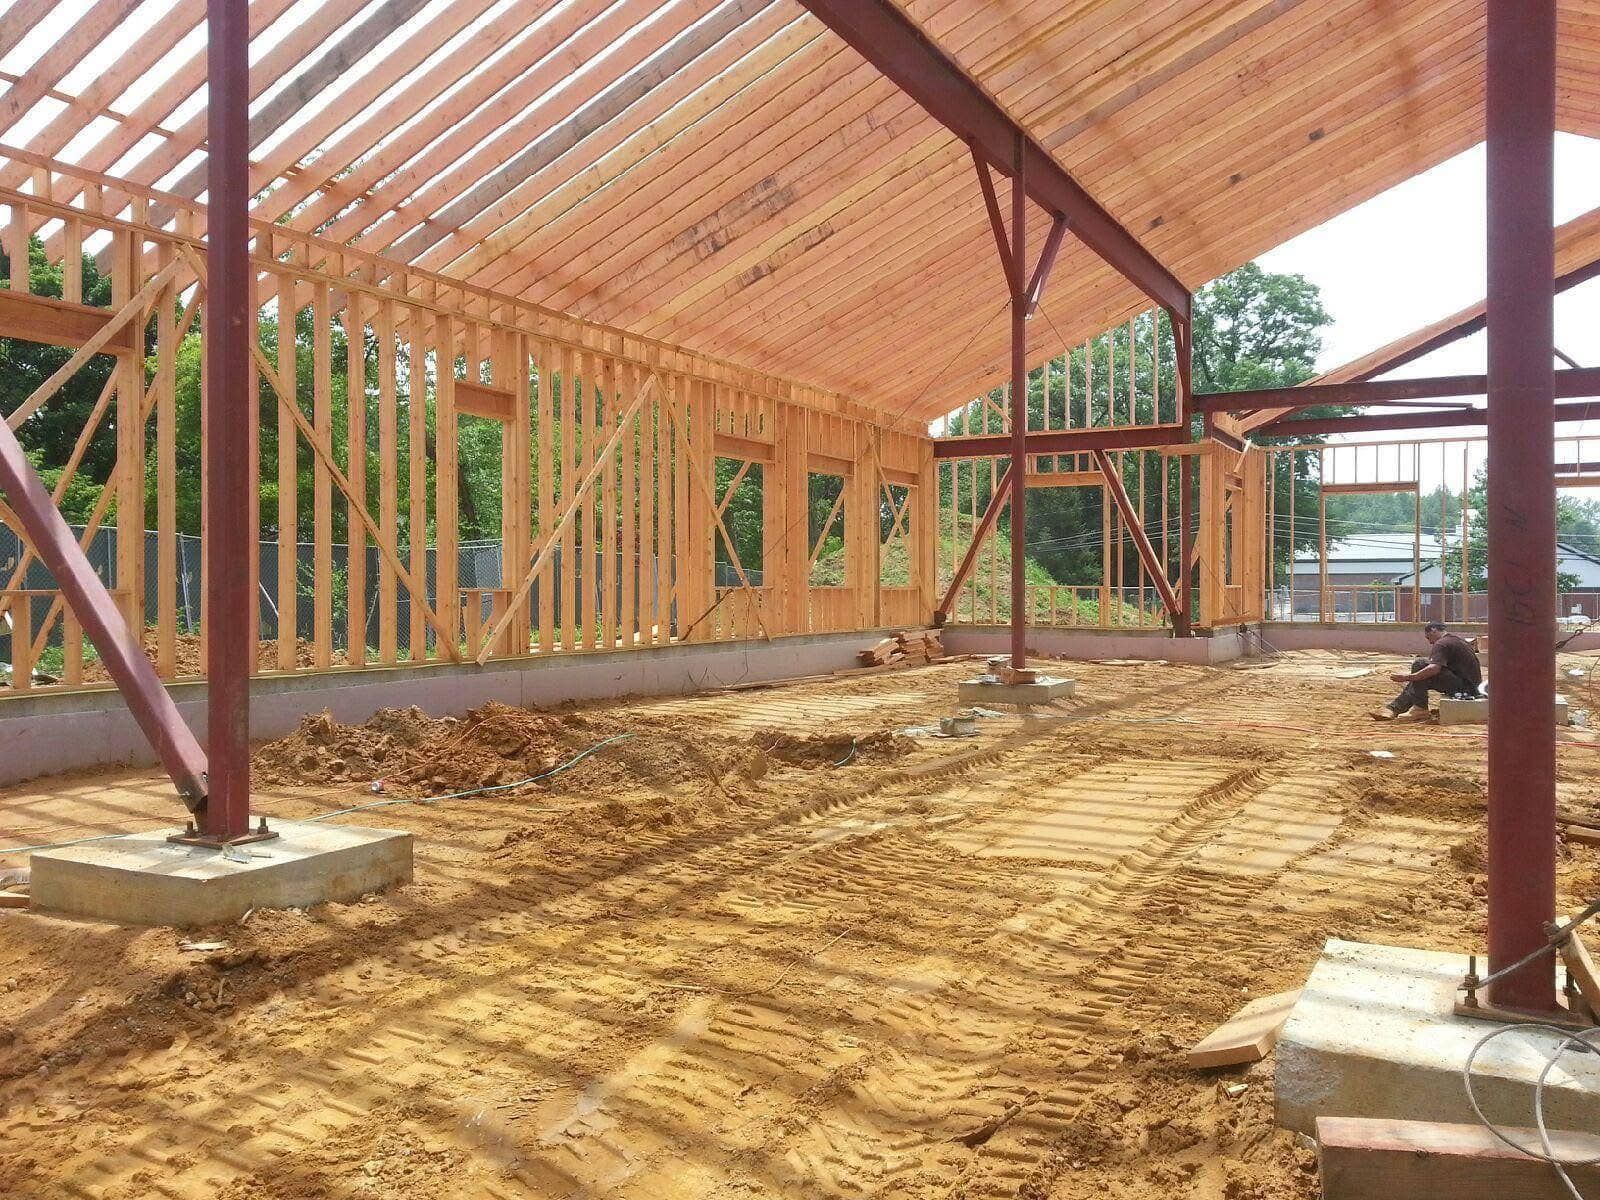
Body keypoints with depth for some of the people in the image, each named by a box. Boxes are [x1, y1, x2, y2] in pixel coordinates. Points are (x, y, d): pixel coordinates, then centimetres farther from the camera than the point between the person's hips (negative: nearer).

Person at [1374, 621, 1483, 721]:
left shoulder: (1442, 643, -12)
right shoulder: (1458, 640, 19)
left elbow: (1434, 668, -27)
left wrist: (1406, 678, -25)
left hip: (1465, 686, -10)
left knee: (1419, 664, -14)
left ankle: (1420, 708, -13)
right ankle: (1393, 708, 7)